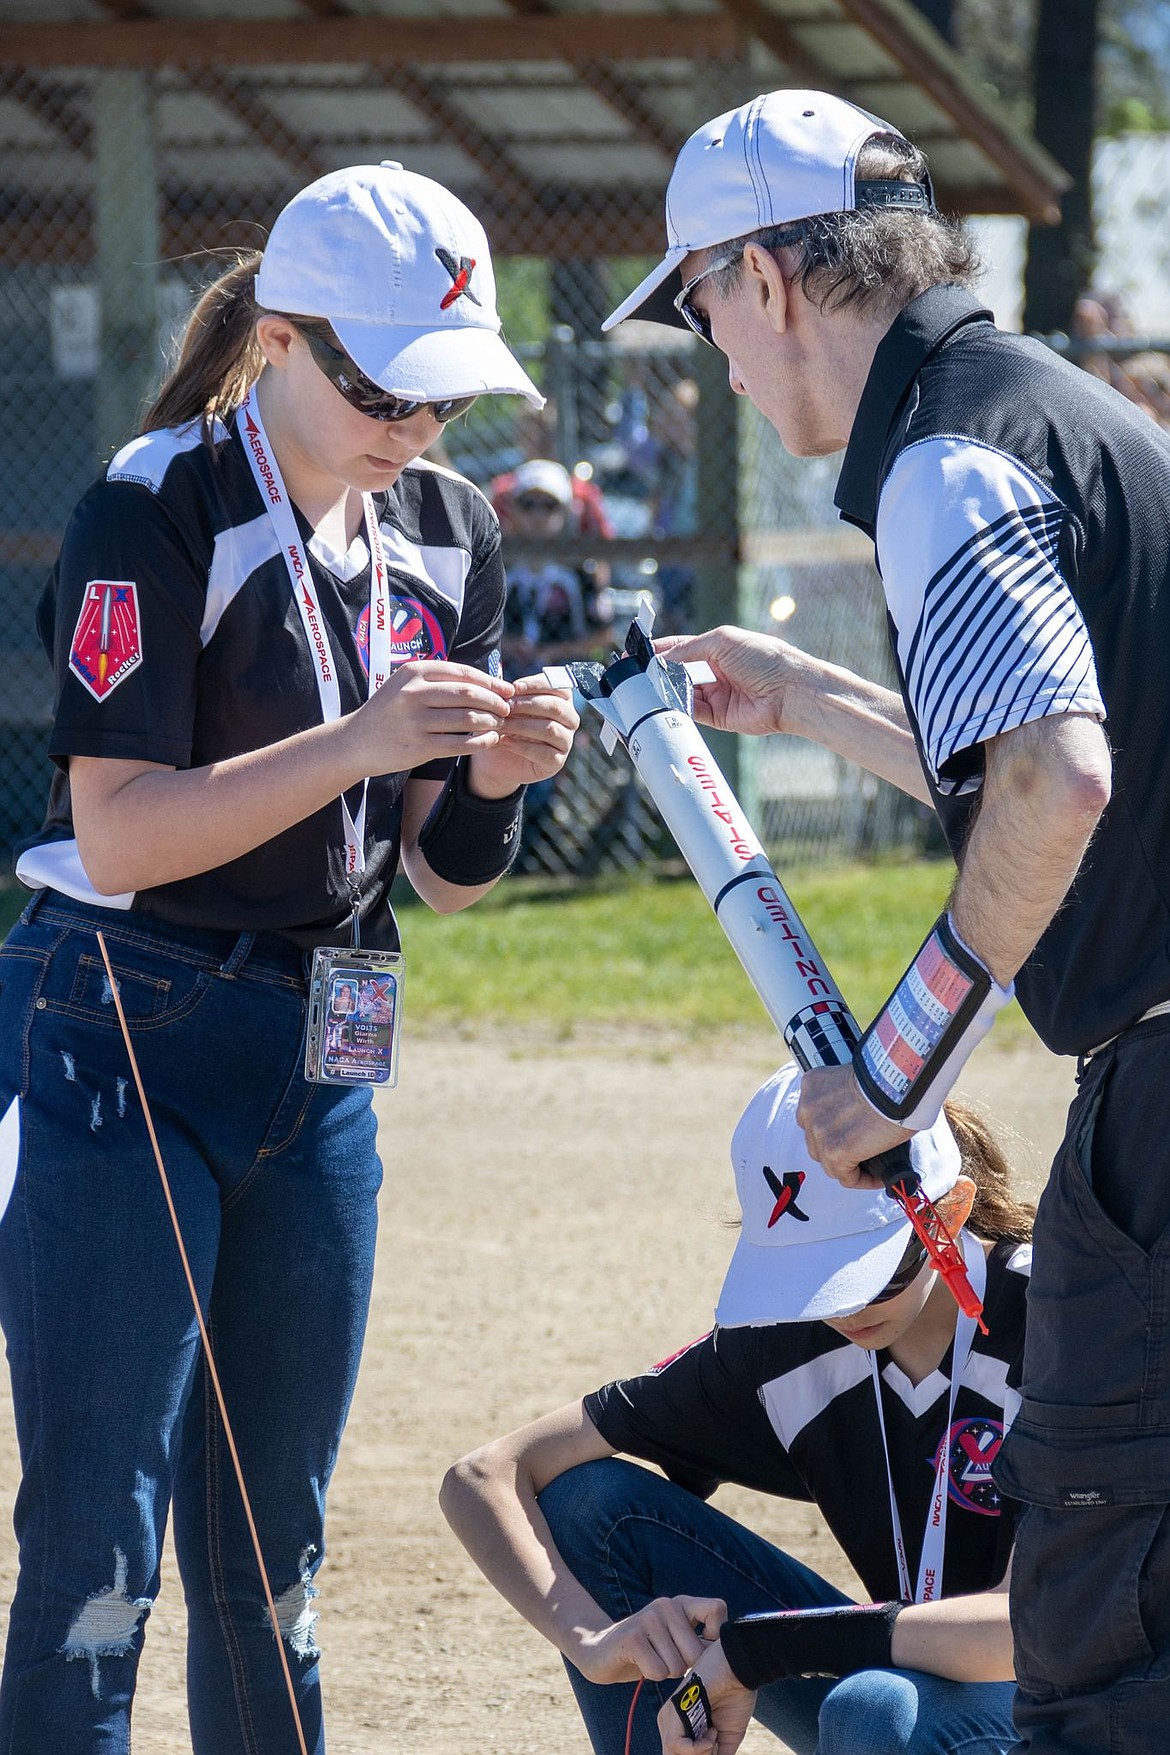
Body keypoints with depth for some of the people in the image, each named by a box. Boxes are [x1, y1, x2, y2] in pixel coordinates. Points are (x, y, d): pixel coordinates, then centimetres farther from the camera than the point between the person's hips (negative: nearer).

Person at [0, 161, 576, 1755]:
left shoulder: (448, 537, 8)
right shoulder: (156, 515, -12)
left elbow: (444, 880, 10)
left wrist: (496, 779, -11)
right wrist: (353, 744, -27)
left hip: (321, 1061, 7)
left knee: (272, 1558, 11)